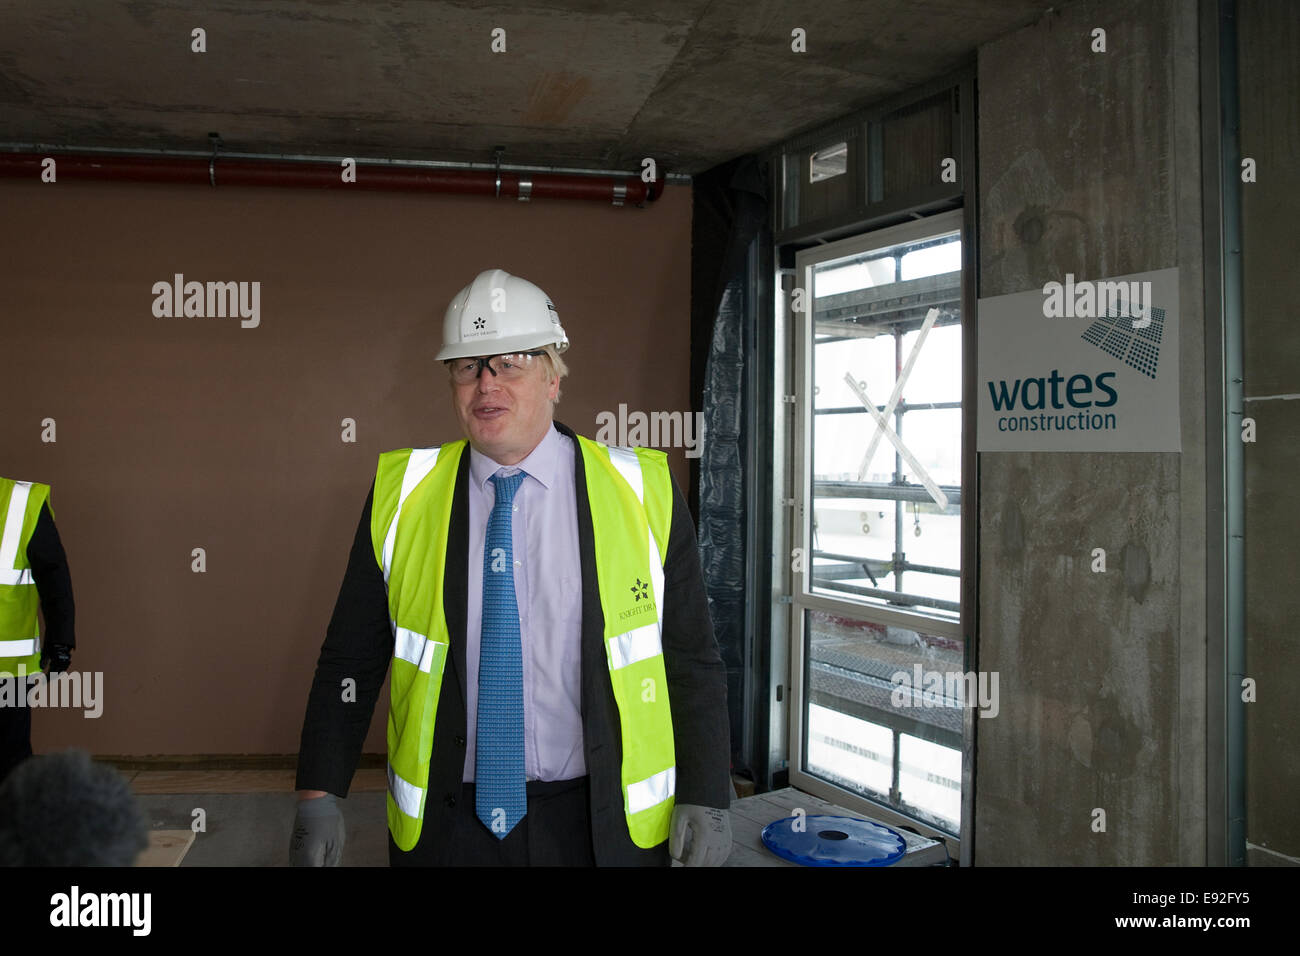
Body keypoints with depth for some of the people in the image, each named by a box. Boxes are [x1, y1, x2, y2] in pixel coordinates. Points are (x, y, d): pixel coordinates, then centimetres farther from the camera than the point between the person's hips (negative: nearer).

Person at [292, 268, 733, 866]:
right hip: (443, 823, 1)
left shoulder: (643, 491, -6)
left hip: (602, 825, 0)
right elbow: (350, 658, 3)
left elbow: (693, 660, -2)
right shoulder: (401, 494, -1)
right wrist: (320, 794, -2)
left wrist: (705, 799, -5)